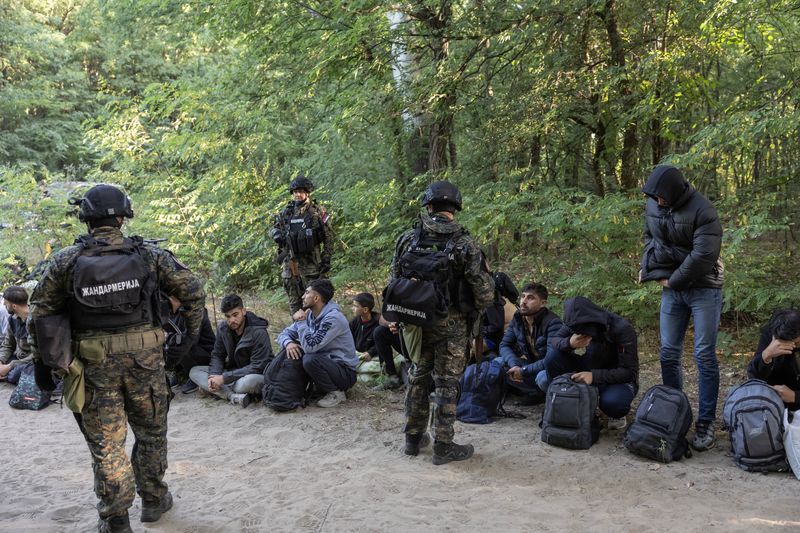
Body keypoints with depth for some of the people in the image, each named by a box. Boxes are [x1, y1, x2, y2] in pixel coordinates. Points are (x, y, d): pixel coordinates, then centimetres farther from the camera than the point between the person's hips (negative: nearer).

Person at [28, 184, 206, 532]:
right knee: (151, 432, 18)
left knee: (105, 442, 8)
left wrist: (41, 360, 10)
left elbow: (40, 312, 1)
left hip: (94, 362, 0)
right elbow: (192, 290, -2)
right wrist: (190, 334, 10)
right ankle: (154, 500, 31)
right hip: (144, 358, 1)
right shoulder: (149, 254, -2)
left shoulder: (66, 261, -2)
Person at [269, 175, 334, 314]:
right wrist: (277, 234, -6)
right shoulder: (286, 212, 9)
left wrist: (326, 259, -7)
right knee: (294, 301, 10)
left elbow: (328, 237, -2)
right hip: (290, 263, 4)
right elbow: (273, 229, 19)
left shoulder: (317, 211, -2)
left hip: (311, 262, -4)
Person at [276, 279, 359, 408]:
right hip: (326, 363, 8)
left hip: (346, 372, -8)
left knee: (310, 360, -32)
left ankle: (336, 393, -9)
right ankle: (322, 387, 8)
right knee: (292, 352, -1)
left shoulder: (333, 318, -23)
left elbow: (310, 346, -30)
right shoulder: (309, 315, 3)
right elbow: (285, 333, 6)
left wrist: (301, 321, -20)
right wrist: (288, 343, -17)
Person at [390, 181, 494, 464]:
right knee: (446, 383, 5)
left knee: (418, 378, 17)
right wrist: (474, 311, 7)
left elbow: (393, 281, 4)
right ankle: (443, 446, 11)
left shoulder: (407, 239, -2)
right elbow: (484, 289, -13)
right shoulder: (464, 244, -13)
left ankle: (413, 438, 27)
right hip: (451, 325, -3)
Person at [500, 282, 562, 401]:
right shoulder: (517, 319, -3)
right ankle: (536, 392, -9)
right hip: (530, 365, 7)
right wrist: (514, 365, -24)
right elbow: (504, 345, -3)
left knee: (543, 378, -39)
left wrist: (523, 371, -30)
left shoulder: (552, 323, -23)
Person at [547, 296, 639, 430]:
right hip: (592, 371, 5)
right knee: (553, 357, -20)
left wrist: (594, 376, -40)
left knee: (611, 402, -40)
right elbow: (554, 340, -10)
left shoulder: (622, 329, -28)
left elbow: (629, 371, -27)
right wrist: (569, 343, -35)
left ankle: (617, 414, -1)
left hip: (619, 379, -4)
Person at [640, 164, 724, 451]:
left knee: (704, 355, -5)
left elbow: (703, 255, -24)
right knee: (669, 353, 6)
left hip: (703, 288, -6)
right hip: (671, 288, 6)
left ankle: (706, 423, 2)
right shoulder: (653, 205, 1)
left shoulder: (702, 211, -20)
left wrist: (672, 280, -14)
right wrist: (649, 267, 2)